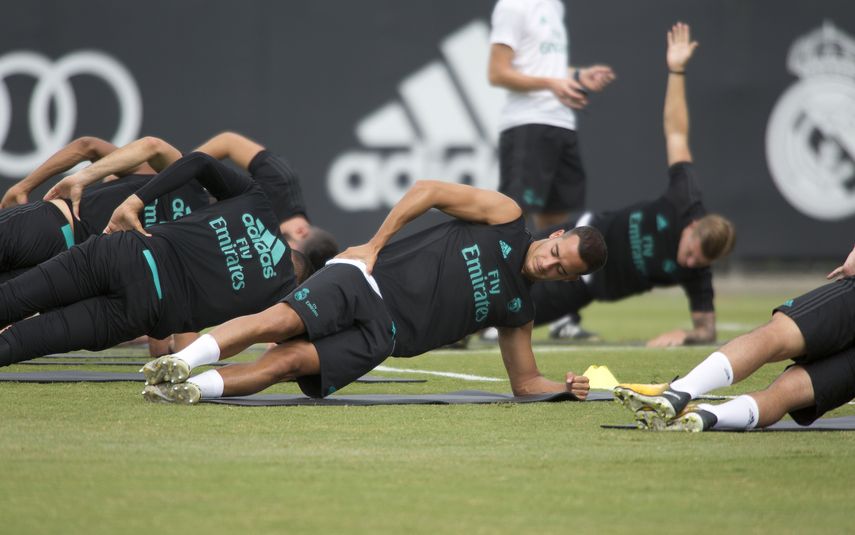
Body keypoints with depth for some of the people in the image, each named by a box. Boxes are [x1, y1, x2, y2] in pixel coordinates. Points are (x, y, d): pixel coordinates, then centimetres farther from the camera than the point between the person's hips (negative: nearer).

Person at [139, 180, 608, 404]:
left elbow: (525, 382, 24)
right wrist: (374, 244, -5)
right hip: (368, 278, -2)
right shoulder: (507, 217, 6)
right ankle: (179, 364, -30)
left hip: (384, 332, 2)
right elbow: (428, 190, 1)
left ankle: (192, 389, -31)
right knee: (278, 321, -30)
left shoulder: (518, 311, 18)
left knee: (285, 362, -24)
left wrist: (565, 388, 3)